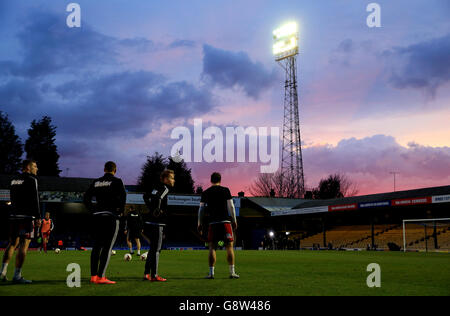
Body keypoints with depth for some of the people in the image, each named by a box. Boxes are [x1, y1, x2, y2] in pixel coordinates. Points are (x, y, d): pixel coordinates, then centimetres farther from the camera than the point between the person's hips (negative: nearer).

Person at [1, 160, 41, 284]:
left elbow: (13, 199, 19)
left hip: (14, 216, 7)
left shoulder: (14, 180, 17)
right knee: (24, 245, -6)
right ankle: (17, 275, -9)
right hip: (27, 216, -7)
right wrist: (38, 217, -10)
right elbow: (34, 200, -11)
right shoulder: (31, 179, -5)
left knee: (12, 243, 14)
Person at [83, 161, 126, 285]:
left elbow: (86, 197, 10)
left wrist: (93, 210, 13)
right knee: (107, 247, -4)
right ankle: (101, 277, -10)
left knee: (96, 246, 11)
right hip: (111, 216, -5)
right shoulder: (117, 182, -1)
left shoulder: (96, 182, 14)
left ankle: (93, 276, 10)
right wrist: (121, 211, -5)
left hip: (97, 216, 5)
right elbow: (123, 196, -16)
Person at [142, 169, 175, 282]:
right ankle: (154, 275, -1)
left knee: (153, 248, 16)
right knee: (156, 249, -4)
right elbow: (157, 198, -29)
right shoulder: (164, 188, -11)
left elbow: (146, 196, 29)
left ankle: (146, 273, 19)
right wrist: (157, 211, -19)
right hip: (157, 223, -9)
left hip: (150, 222, 9)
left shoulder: (157, 187, 16)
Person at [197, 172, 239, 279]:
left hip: (213, 222, 1)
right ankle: (232, 272, 3)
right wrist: (234, 220, 9)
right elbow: (231, 206, 2)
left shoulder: (205, 193, 8)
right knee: (229, 246, 3)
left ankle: (211, 273, -1)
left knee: (212, 247, 5)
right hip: (225, 221, -1)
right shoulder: (225, 190, 4)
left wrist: (200, 224, 15)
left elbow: (201, 209, 8)